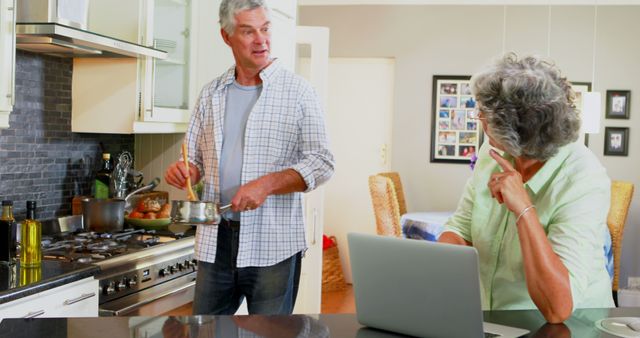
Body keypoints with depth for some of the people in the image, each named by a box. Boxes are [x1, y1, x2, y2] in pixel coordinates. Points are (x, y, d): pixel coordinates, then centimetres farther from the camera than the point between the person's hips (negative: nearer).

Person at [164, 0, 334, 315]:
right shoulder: (211, 94, 10)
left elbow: (322, 163, -6)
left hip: (272, 245, -4)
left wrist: (267, 184, -20)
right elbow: (195, 159, 17)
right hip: (215, 240, 4)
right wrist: (184, 171, -7)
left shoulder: (297, 91, -3)